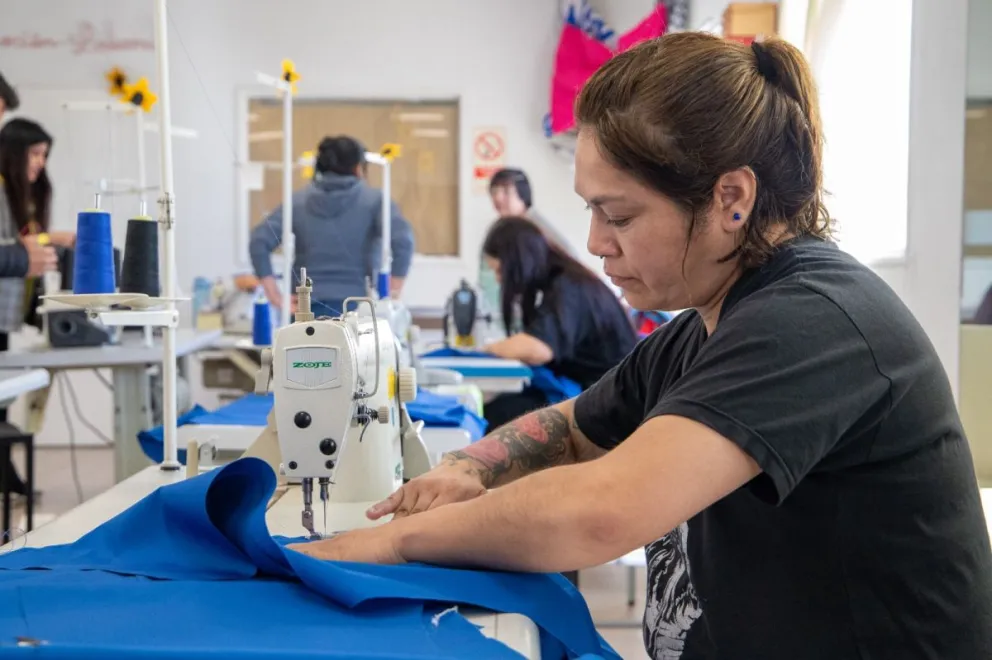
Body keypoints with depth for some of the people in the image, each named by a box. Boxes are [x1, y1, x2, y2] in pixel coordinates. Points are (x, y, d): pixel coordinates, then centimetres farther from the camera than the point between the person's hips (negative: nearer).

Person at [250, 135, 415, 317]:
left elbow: (259, 241, 0)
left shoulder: (298, 201, 9)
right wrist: (393, 291, -10)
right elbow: (402, 240, -14)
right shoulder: (373, 200, 1)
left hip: (308, 308, 3)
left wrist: (275, 296, -1)